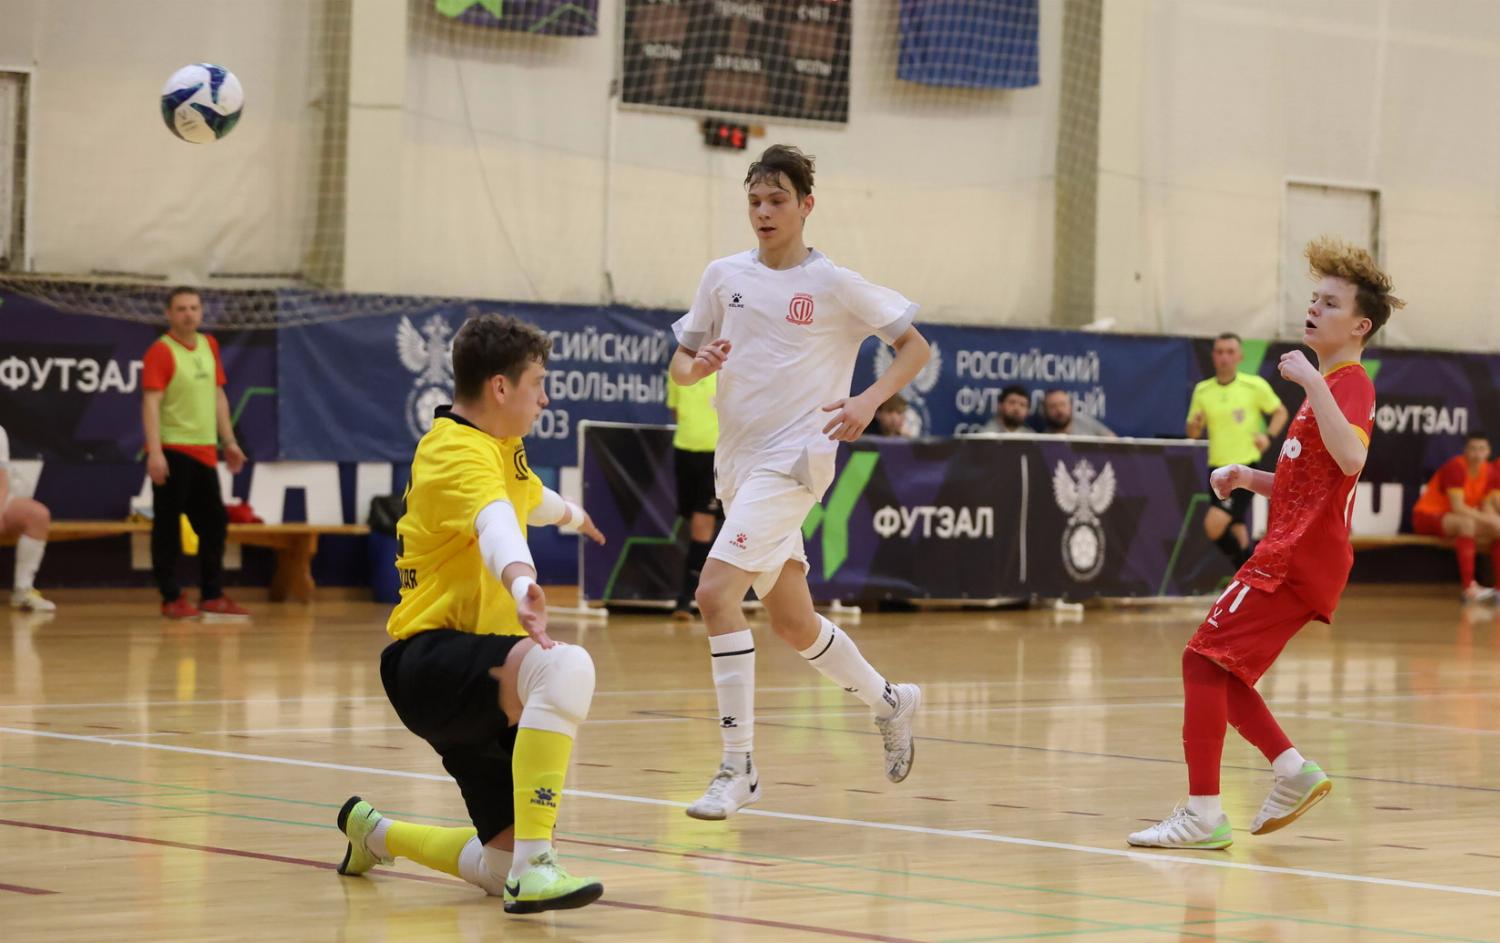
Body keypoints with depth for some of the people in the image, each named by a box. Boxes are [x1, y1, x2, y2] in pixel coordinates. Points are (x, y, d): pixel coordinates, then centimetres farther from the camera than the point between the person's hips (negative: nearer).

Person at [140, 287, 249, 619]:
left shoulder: (209, 346, 13)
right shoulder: (161, 351, -9)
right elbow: (151, 403, -16)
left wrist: (229, 441, 16)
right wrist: (155, 452, -24)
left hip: (205, 451, 7)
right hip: (172, 451, -7)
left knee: (214, 523, 10)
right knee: (167, 526, -2)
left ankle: (212, 596, 19)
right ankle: (171, 599, 3)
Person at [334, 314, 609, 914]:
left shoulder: (497, 446, 18)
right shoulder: (459, 453, -14)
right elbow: (496, 523, -38)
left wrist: (571, 514, 64)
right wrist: (520, 580, -57)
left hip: (474, 685, 10)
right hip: (430, 659, -10)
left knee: (503, 870, 3)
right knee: (565, 668, -39)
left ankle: (375, 833, 31)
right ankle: (533, 867, -42)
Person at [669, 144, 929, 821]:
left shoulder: (835, 286, -4)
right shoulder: (724, 277, 8)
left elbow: (915, 345, 1)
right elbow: (680, 363, 15)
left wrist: (871, 399, -15)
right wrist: (698, 365, -9)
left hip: (793, 459, -6)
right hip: (737, 464, 6)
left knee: (715, 593, -22)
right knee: (793, 624, 14)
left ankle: (738, 768, -17)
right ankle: (890, 701, 40)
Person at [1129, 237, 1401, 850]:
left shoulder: (1350, 383, -10)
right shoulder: (1326, 385, 21)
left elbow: (1350, 459, -32)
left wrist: (1312, 382, -32)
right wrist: (1247, 477, 12)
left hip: (1297, 562, -10)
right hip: (1288, 554, 10)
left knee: (1205, 660, -14)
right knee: (1215, 667, 11)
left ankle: (1204, 814, -15)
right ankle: (1294, 773, 13)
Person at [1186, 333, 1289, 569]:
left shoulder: (1255, 386, -3)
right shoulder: (1202, 391, 7)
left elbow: (1281, 412, 9)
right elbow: (1193, 433, 12)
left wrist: (1268, 435, -9)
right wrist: (1195, 424, -12)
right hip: (1217, 468, 5)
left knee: (1214, 527, -18)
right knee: (1236, 532, 8)